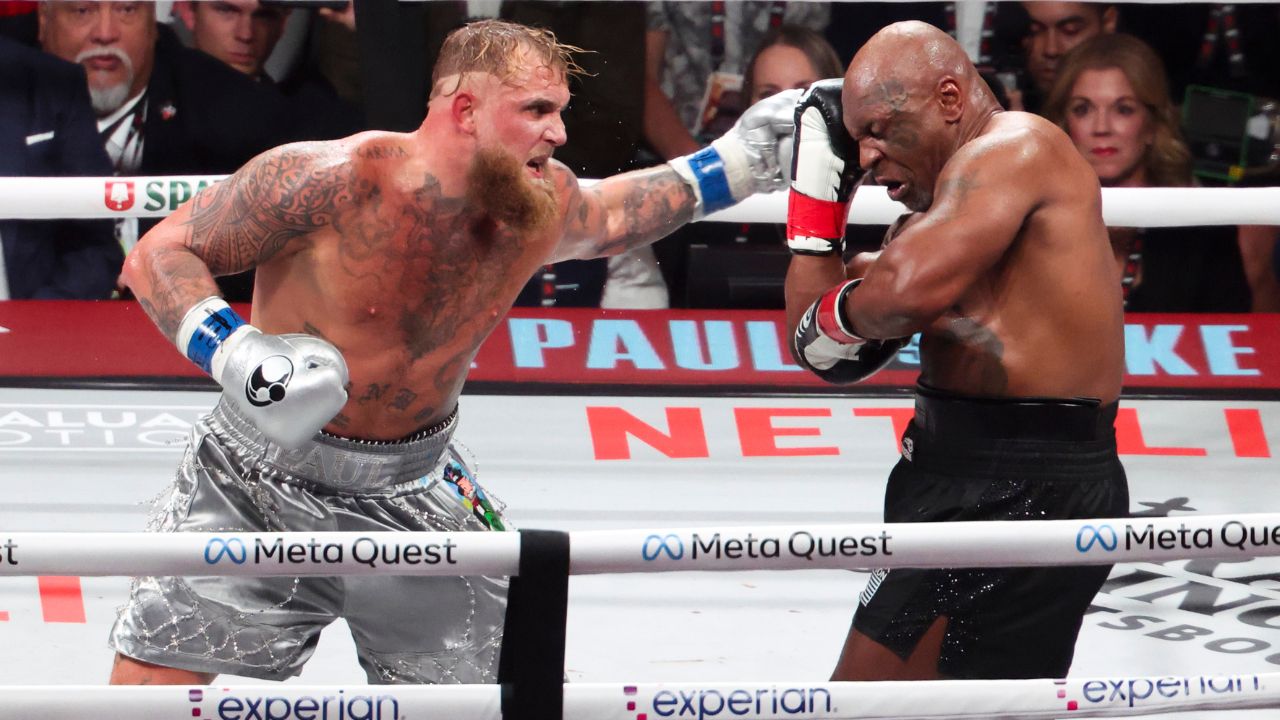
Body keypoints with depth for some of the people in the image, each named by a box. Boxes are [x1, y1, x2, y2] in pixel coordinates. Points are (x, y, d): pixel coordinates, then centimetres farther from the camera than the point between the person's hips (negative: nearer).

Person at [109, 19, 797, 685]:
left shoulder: (542, 205, -6)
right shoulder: (332, 180, -24)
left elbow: (608, 216, 20)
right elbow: (158, 255, -19)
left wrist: (735, 160, 10)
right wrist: (235, 354, -33)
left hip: (411, 497, 4)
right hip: (257, 479, -4)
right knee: (148, 679, -9)